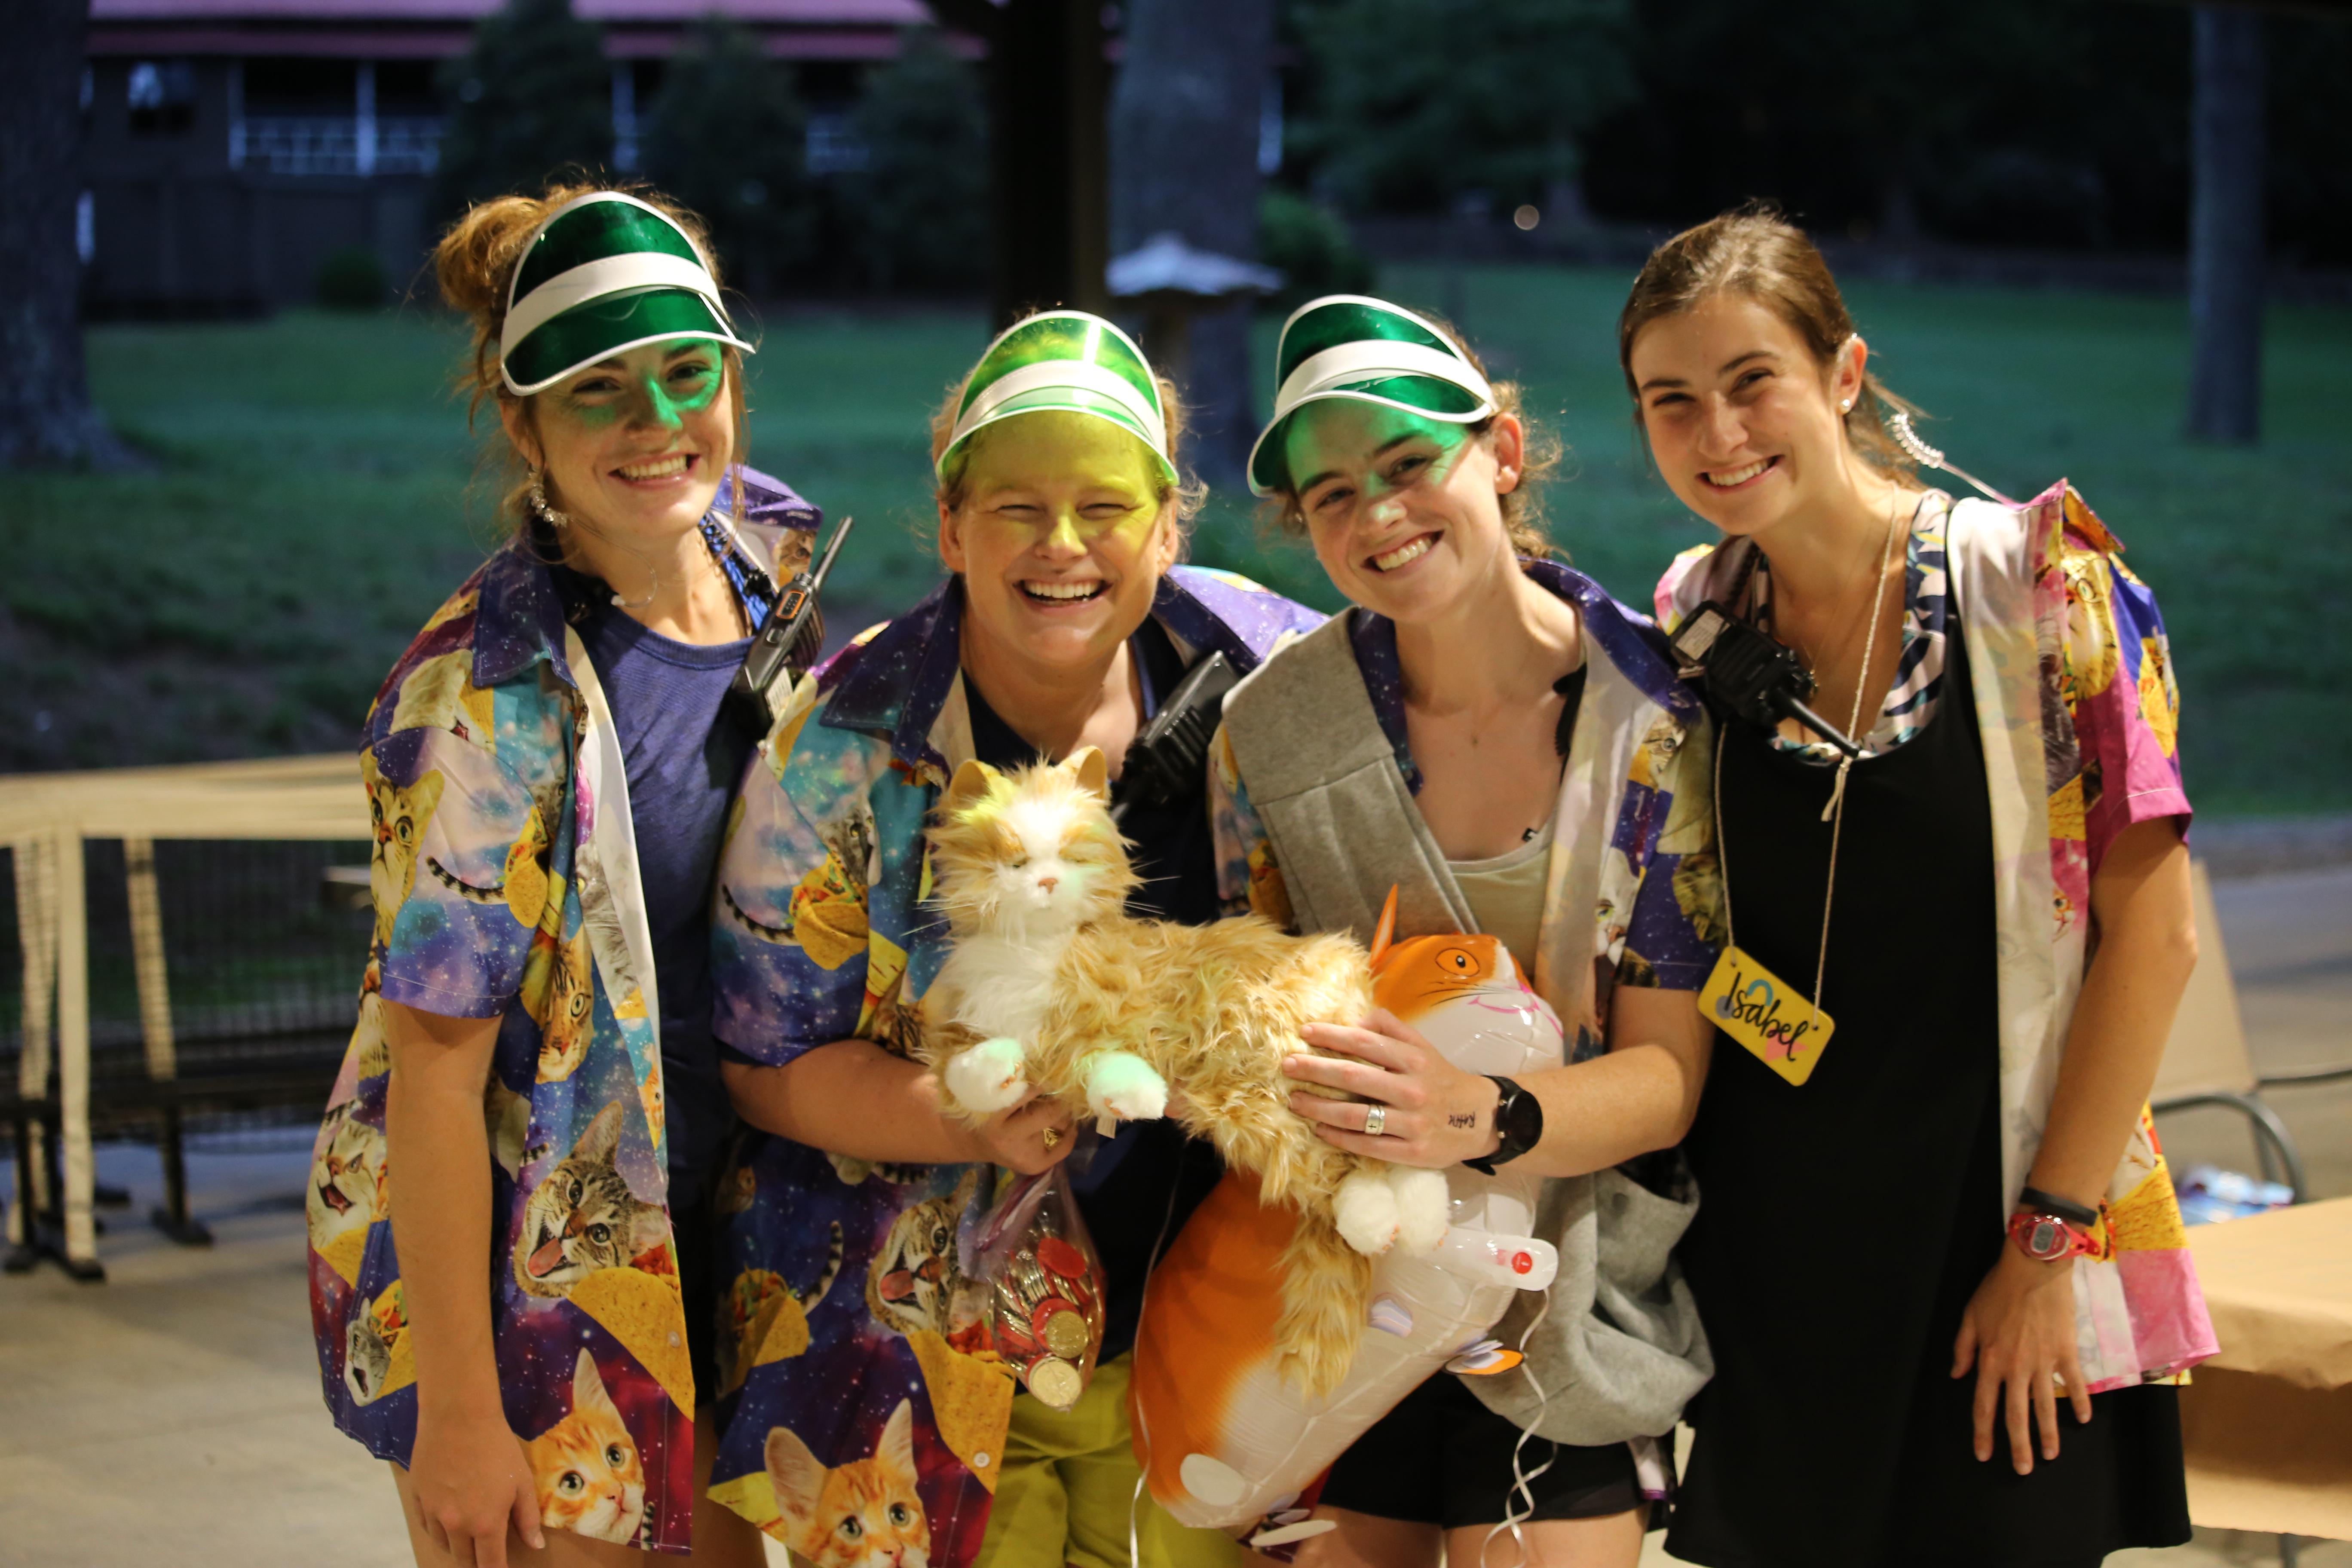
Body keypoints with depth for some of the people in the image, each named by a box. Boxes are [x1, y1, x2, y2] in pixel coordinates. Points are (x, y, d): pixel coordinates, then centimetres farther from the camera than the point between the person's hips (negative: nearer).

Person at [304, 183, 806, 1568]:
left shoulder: (767, 563, -1)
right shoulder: (493, 693, -22)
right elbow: (434, 1065, -20)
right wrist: (458, 1410, -20)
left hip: (693, 1233, 7)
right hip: (512, 1270, -7)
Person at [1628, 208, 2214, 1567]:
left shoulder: (2038, 578, -9)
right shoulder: (1690, 624, 3)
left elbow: (2153, 933, -11)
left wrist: (2051, 1240, -13)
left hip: (1994, 1219, -3)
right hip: (1767, 1240, 3)